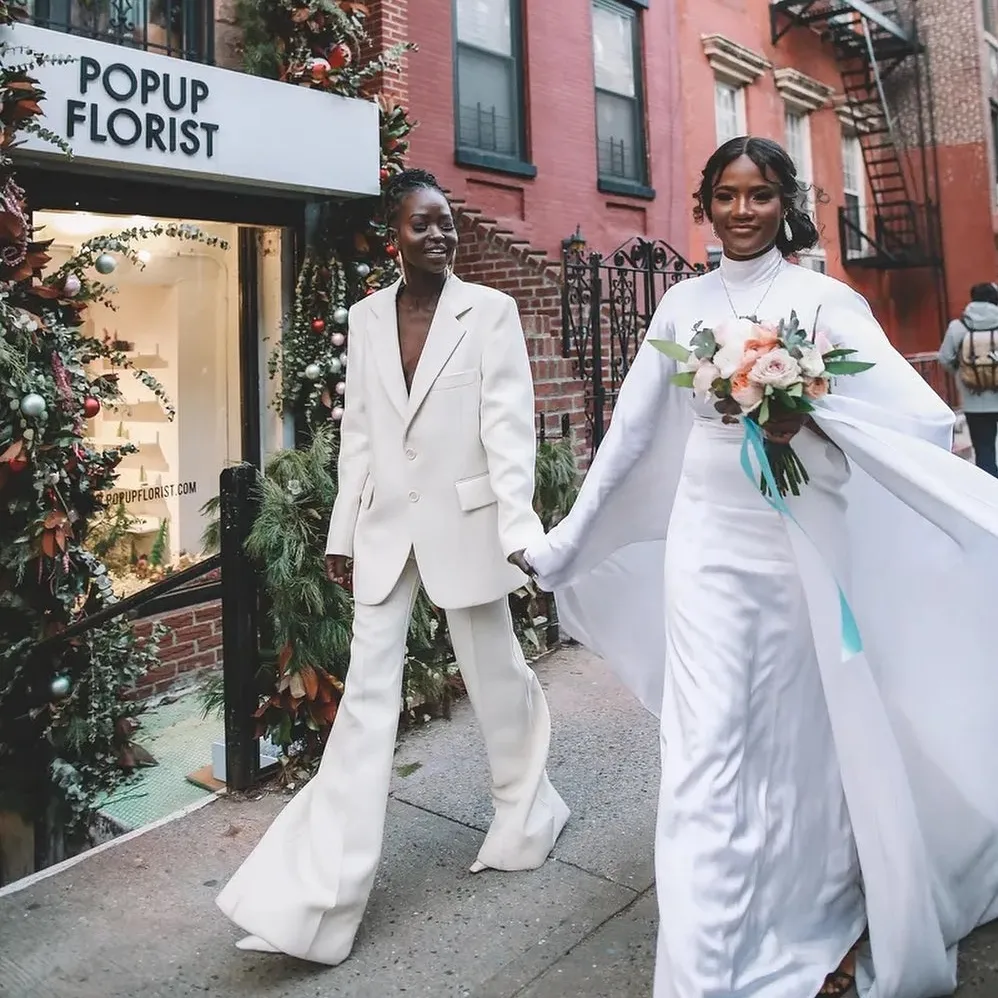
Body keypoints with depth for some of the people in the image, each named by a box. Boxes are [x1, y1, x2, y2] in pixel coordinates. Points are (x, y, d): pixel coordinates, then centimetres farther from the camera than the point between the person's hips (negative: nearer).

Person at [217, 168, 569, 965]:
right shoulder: (366, 317, 8)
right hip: (386, 527, 4)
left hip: (465, 521, -3)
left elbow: (509, 422, -10)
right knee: (368, 692, 4)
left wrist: (518, 525, -20)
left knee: (495, 674, 12)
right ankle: (321, 891, 11)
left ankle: (525, 817, 39)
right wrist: (342, 532, 9)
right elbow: (358, 432, 9)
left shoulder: (491, 310, -4)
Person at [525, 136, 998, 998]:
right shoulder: (683, 304, 9)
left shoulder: (822, 298, 0)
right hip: (703, 543, 2)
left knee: (798, 737, 11)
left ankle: (815, 927, 37)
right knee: (704, 748, -1)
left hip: (797, 541, -1)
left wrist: (813, 413, -28)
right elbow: (630, 433, 11)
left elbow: (923, 413, -11)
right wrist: (566, 539, 11)